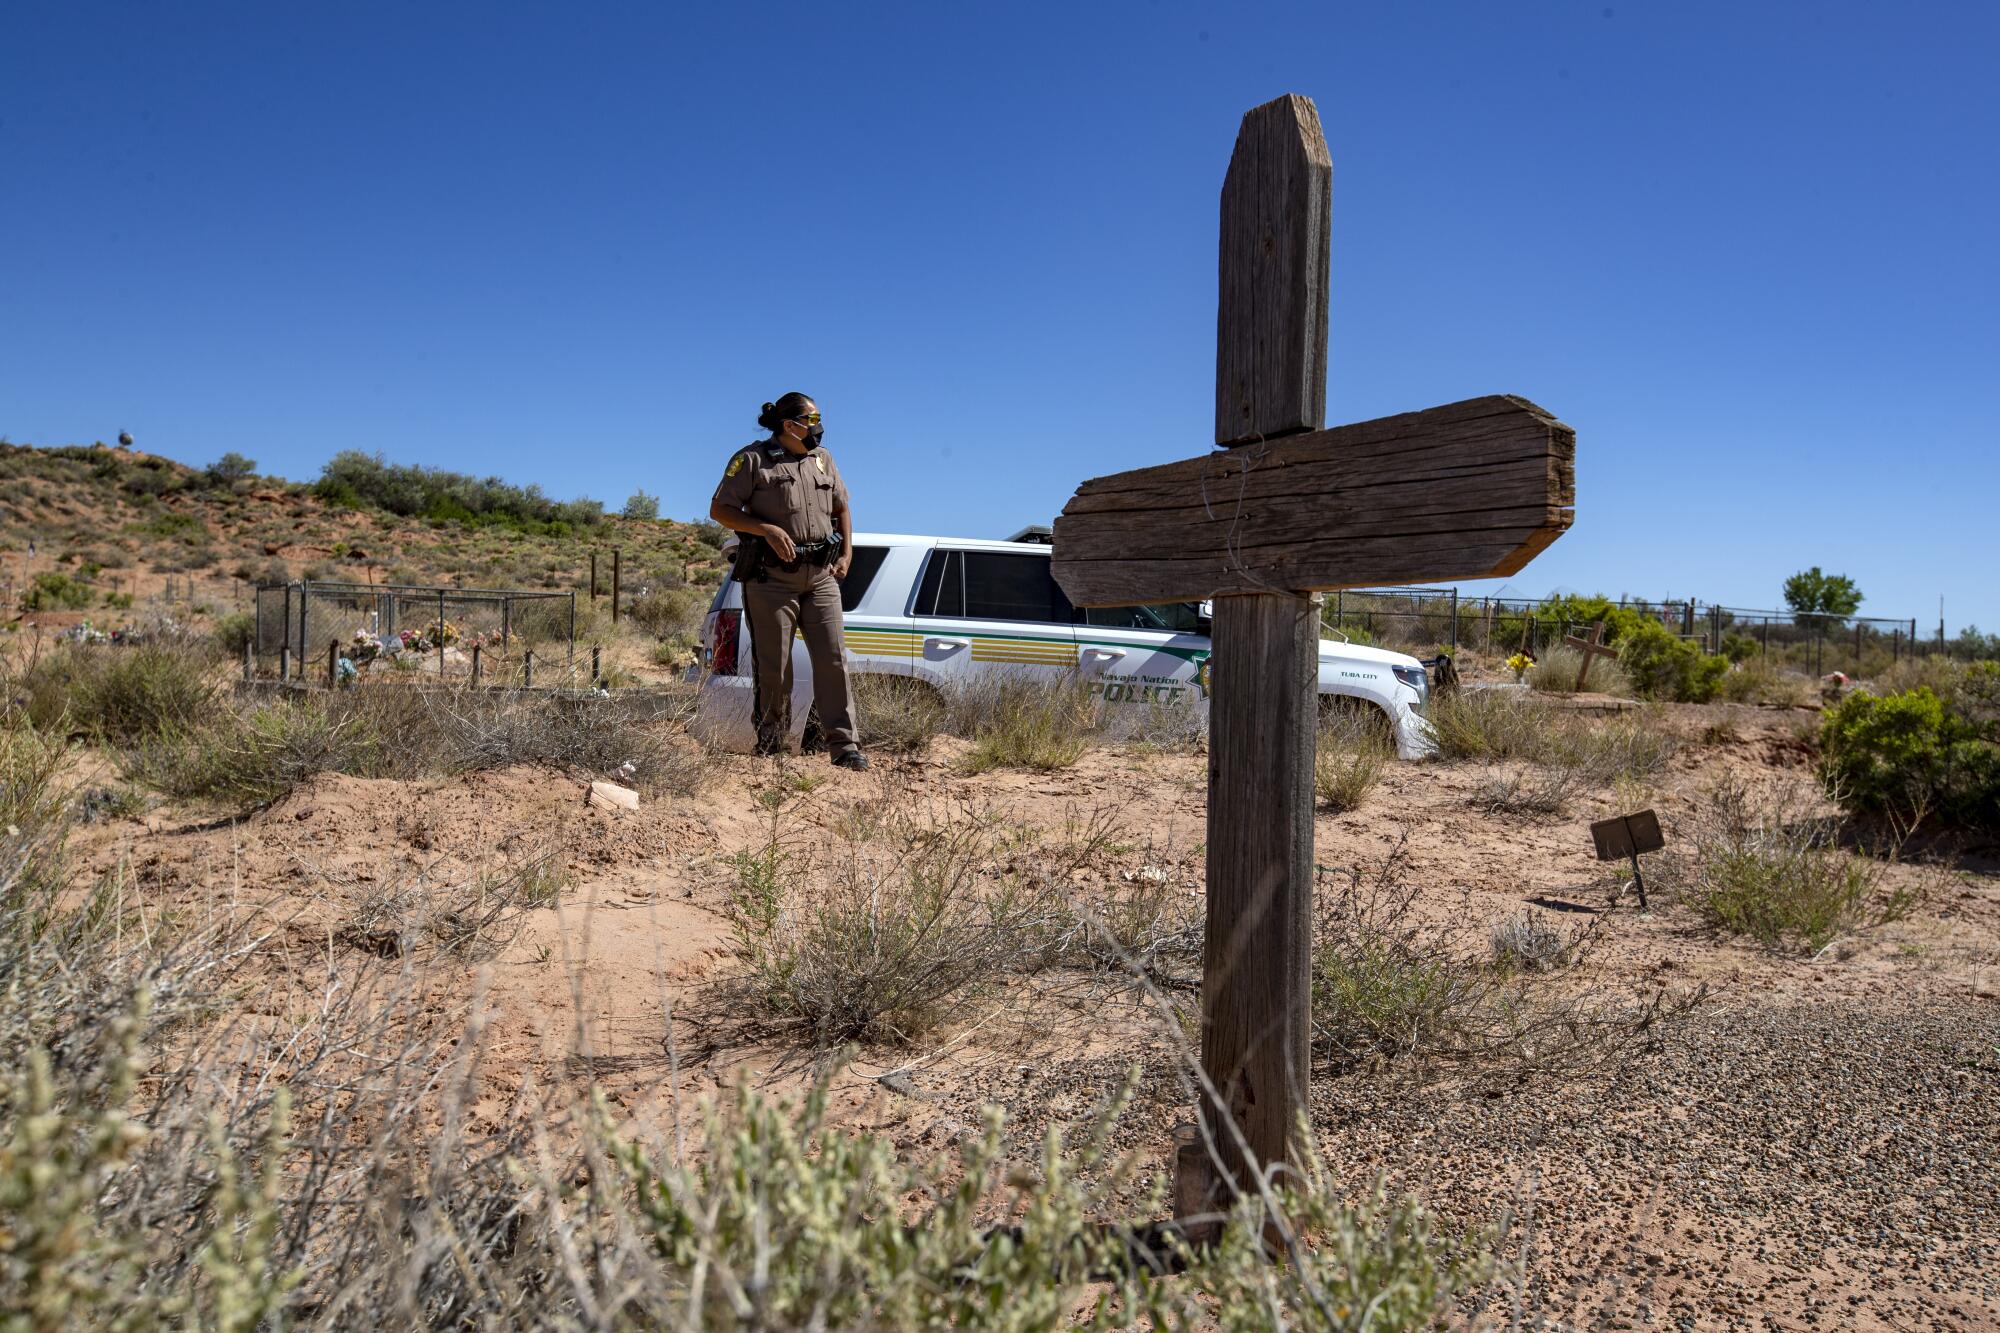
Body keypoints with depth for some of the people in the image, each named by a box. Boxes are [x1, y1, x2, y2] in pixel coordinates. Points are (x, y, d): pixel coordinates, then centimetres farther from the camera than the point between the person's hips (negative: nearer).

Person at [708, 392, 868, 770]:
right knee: (773, 667, 0)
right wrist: (769, 530, -16)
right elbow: (720, 510, -4)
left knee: (833, 660, -4)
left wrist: (846, 555, 10)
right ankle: (771, 746, 13)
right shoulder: (752, 459, -1)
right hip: (772, 577, -4)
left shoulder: (822, 459, 16)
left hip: (821, 577, 4)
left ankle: (845, 745, -3)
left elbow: (842, 508, 25)